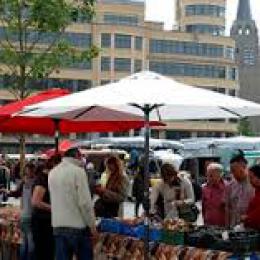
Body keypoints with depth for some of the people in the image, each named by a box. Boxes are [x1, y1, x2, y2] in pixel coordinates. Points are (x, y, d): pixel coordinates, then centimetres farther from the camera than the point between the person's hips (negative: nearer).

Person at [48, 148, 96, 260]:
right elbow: (85, 202, -14)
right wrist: (92, 225, -6)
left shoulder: (53, 172, 9)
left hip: (58, 226, 6)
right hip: (78, 226, -5)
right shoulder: (78, 171, -10)